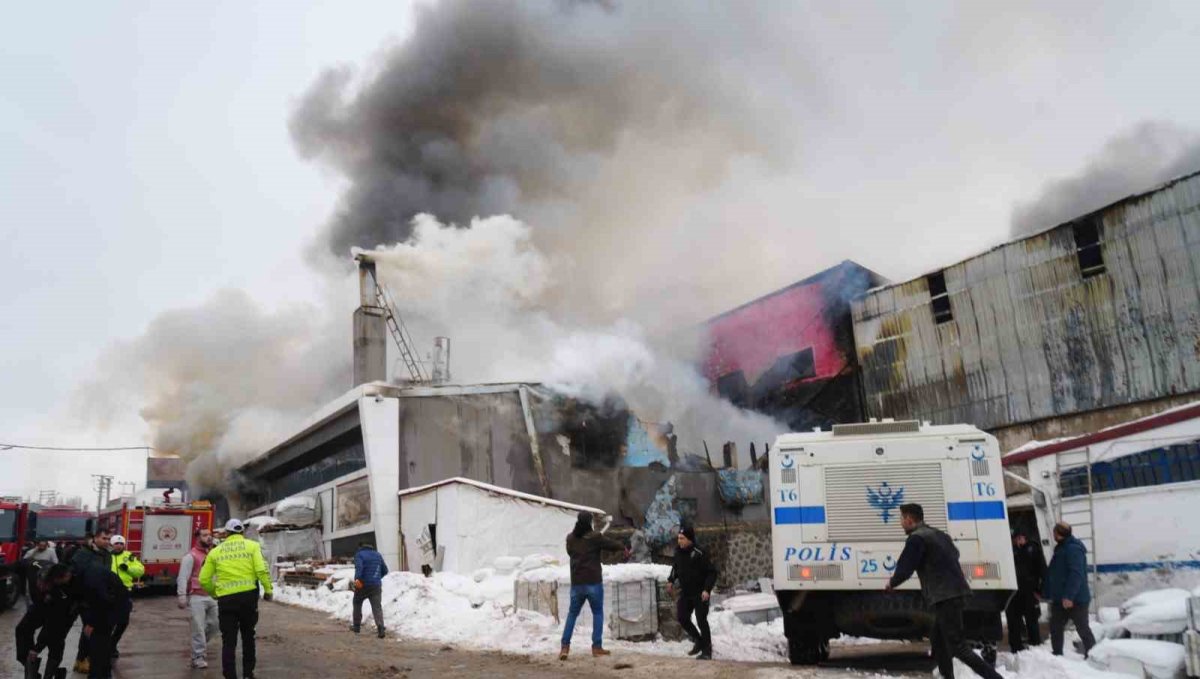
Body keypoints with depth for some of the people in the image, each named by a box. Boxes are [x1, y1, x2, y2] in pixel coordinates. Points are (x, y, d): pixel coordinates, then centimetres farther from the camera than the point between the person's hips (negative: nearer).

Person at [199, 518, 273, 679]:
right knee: (248, 636, 18)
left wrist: (213, 593, 25)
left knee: (229, 640, 6)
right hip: (248, 595, 0)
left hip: (226, 598, 0)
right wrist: (268, 590, 0)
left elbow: (204, 579, 8)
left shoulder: (215, 551, 9)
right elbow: (261, 570, -9)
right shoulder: (252, 546, 4)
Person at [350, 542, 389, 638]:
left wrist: (357, 579, -35)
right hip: (376, 585, 3)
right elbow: (385, 570, 20)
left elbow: (359, 567, -22)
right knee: (377, 607, -3)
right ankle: (380, 627, -23)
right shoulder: (378, 555, 15)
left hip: (363, 585, -3)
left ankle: (356, 626, 28)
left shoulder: (360, 555, 0)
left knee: (357, 603, 22)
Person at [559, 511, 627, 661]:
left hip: (576, 583, 4)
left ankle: (565, 646, 3)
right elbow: (611, 544, 3)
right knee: (598, 613, 10)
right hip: (593, 582, -4)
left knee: (572, 614, 13)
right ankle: (597, 647, 6)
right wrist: (624, 548, 22)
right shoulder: (595, 537, -10)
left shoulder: (570, 538, 3)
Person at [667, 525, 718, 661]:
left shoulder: (699, 554, -21)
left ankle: (706, 650, 11)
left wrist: (707, 589, -26)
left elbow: (712, 572, -18)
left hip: (700, 594, -7)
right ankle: (698, 640, 28)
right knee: (682, 617, 6)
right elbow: (675, 567, 20)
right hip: (685, 592, 7)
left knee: (701, 621, -3)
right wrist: (671, 580, 6)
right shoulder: (679, 553, 0)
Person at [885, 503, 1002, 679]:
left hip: (945, 597, -10)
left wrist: (891, 583, 6)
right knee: (938, 640, 16)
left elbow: (904, 568, -14)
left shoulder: (916, 538, -10)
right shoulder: (938, 534, 19)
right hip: (955, 592, 10)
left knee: (957, 645, -8)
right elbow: (954, 554, 31)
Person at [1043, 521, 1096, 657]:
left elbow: (1076, 574, -26)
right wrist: (1046, 593, 21)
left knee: (1083, 629, 0)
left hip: (1075, 600, -10)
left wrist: (1069, 596, -29)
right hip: (1059, 599, 10)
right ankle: (1057, 656, 18)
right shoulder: (1061, 549, 16)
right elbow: (1051, 574, 21)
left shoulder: (1073, 549, -16)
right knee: (1055, 628, 11)